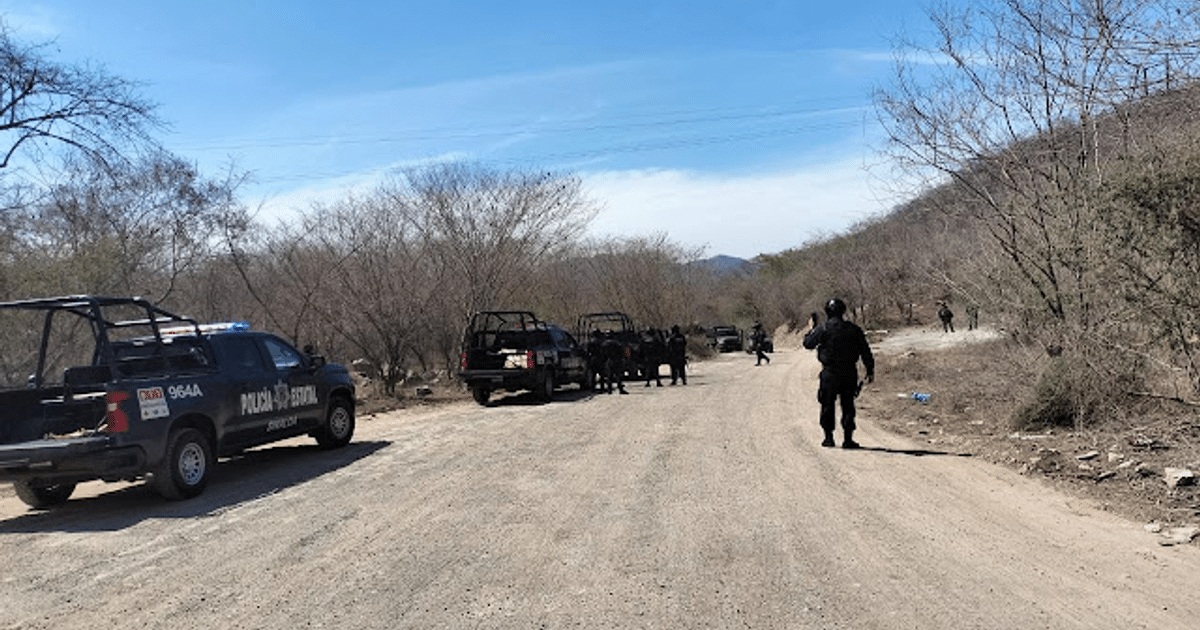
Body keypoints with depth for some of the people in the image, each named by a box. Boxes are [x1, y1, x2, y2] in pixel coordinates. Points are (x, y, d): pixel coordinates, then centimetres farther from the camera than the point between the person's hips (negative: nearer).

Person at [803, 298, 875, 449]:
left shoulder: (823, 329, -7)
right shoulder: (853, 329, 2)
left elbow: (808, 343, 6)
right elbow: (866, 352, 3)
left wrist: (814, 327, 19)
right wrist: (870, 371, 10)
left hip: (829, 373, -2)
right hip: (849, 373, 2)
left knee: (827, 405, 9)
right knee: (848, 406, 7)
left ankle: (829, 437, 10)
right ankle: (848, 439, 5)